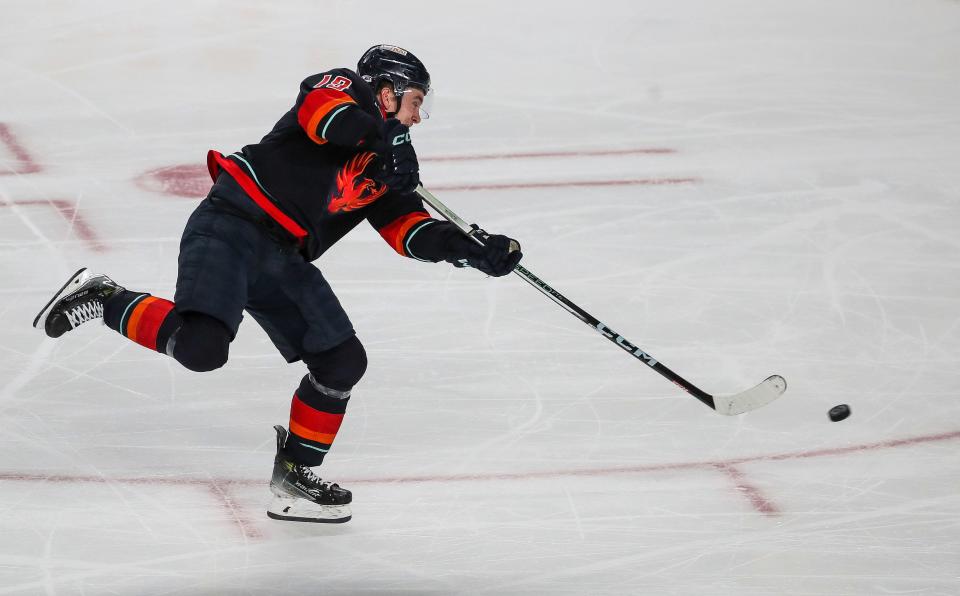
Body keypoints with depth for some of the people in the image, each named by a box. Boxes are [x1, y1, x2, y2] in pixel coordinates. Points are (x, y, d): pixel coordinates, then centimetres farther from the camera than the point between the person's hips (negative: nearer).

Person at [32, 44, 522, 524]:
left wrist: (476, 250, 4)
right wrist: (384, 135, -30)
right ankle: (103, 301, -6)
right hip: (228, 230, -9)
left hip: (283, 262, 9)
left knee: (343, 361, 4)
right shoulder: (345, 87, 2)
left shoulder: (385, 168, 22)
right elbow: (320, 108, -21)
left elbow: (411, 230, 16)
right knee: (202, 346, -29)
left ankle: (293, 478, 18)